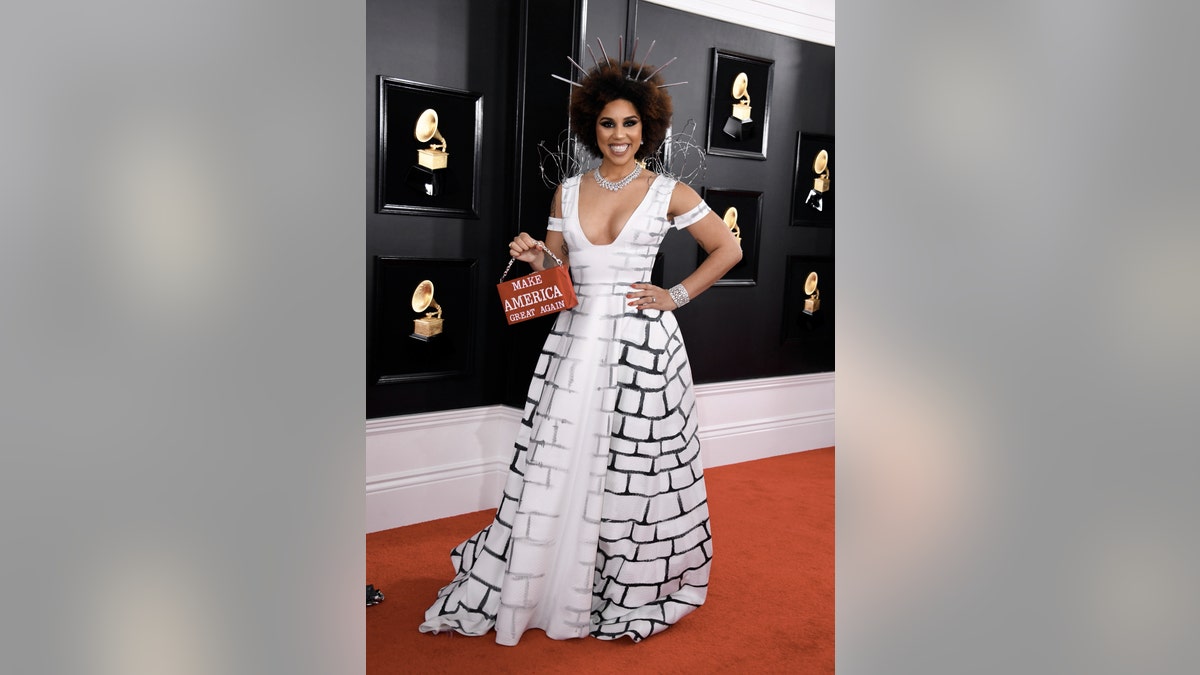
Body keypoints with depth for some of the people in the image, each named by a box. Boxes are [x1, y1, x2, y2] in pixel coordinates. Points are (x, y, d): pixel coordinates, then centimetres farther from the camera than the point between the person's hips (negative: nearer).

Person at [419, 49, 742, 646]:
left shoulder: (669, 193, 1)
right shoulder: (568, 192, 10)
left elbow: (728, 249, 8)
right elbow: (555, 270, 16)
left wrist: (676, 296, 0)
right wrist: (533, 257, -6)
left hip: (642, 346, -3)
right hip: (576, 341, 3)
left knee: (633, 471, 3)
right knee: (555, 468, 5)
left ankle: (635, 596, 21)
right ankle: (527, 591, 20)